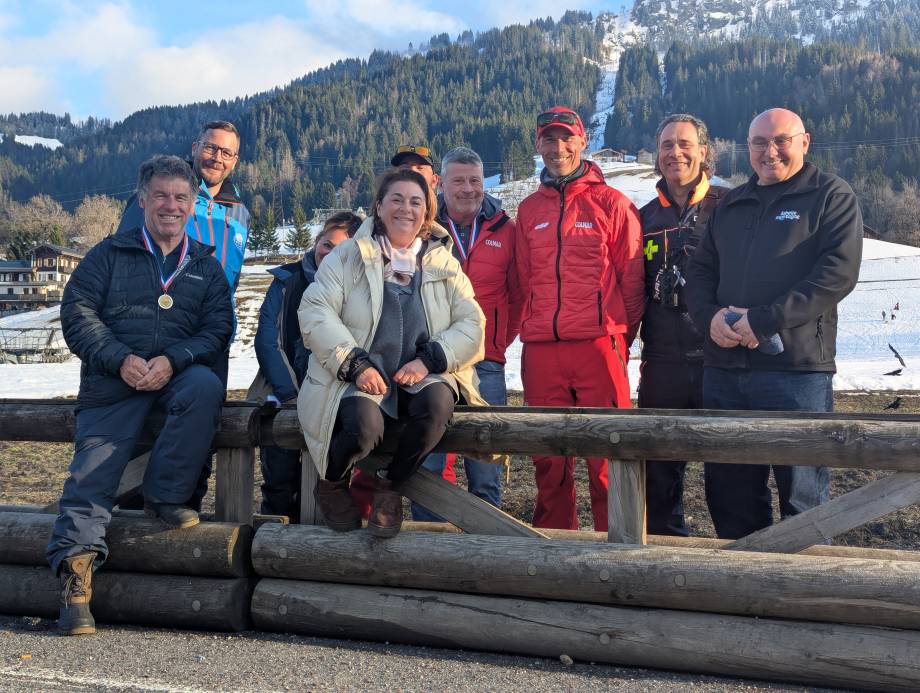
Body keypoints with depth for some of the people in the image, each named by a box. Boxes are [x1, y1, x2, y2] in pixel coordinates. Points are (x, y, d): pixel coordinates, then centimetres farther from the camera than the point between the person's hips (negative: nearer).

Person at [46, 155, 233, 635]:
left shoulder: (206, 266, 17)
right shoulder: (110, 254, 12)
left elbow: (217, 329, 6)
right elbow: (78, 313, 3)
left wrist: (172, 360, -13)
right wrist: (121, 360, -12)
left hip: (179, 374, 1)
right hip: (114, 379, -1)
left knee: (207, 386, -32)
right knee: (94, 465, -17)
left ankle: (165, 495, -19)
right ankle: (75, 564, -21)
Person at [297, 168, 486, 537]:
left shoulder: (445, 264, 17)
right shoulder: (349, 256, 10)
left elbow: (471, 323, 7)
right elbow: (315, 312, -2)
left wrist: (429, 359, -11)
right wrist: (355, 363, -17)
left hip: (422, 378, 2)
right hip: (360, 377, -2)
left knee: (437, 403, -33)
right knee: (365, 424, -35)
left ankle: (389, 485, -5)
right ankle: (332, 482, 2)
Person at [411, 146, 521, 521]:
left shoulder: (503, 229, 7)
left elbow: (517, 294, 14)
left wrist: (500, 339, 7)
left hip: (485, 363, 1)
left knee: (486, 469, 5)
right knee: (427, 466, 2)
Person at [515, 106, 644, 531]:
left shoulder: (611, 203, 3)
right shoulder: (528, 211, 15)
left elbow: (632, 279, 2)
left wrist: (620, 338, 2)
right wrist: (538, 327, 12)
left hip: (598, 347, -4)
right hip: (540, 351, 4)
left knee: (606, 456, -3)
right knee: (548, 459, 9)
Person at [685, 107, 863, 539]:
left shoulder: (831, 197, 3)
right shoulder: (731, 205, 20)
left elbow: (838, 273, -10)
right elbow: (699, 272, 17)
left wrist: (763, 320, -18)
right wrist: (710, 315, -6)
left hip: (797, 369, -5)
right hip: (724, 369, 6)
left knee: (802, 496, 1)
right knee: (728, 491, 12)